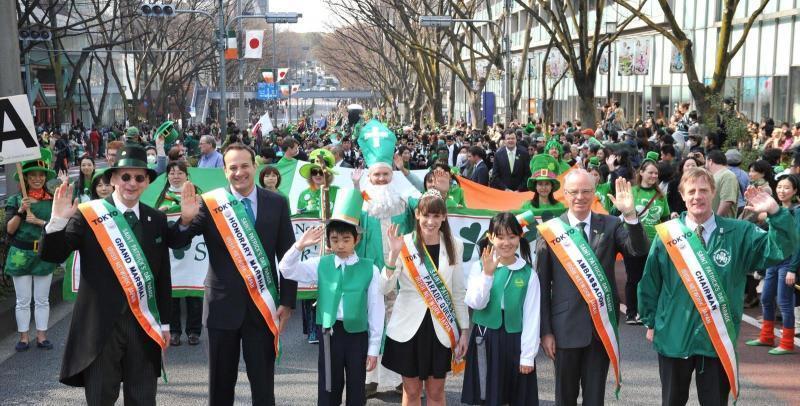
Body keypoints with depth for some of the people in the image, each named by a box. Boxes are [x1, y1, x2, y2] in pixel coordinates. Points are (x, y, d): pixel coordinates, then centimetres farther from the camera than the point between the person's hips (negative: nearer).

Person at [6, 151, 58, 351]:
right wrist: (20, 212, -19)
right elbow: (9, 230, -6)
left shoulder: (53, 200, 0)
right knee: (23, 300, 6)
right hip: (20, 255, -1)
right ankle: (24, 337, 15)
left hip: (44, 255, 1)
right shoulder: (15, 200, -2)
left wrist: (39, 222, -17)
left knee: (42, 299, 9)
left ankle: (41, 336, 18)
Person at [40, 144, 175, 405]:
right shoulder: (87, 215, -5)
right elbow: (52, 255, -8)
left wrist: (164, 323, 10)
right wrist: (58, 221, -25)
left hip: (145, 325, 3)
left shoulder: (157, 220, 6)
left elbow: (163, 275, 9)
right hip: (100, 325, -3)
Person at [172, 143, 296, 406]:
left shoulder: (276, 203, 0)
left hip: (263, 305, 0)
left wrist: (287, 302, -2)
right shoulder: (210, 203, -4)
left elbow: (288, 256, 3)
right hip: (223, 305, 0)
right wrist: (186, 219, -26)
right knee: (221, 383, 13)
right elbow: (178, 242, -5)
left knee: (263, 384, 9)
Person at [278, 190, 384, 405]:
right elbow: (286, 270, -1)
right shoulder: (320, 265, 2)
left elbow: (376, 310, -3)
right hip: (329, 333, 1)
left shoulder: (370, 269, -5)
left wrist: (374, 348, -2)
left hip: (357, 334, -1)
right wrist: (300, 246, -14)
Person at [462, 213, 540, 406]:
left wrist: (528, 355, -4)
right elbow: (476, 303, -11)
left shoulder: (529, 274, -1)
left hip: (515, 341, 0)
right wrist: (488, 274, -22)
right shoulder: (479, 267, -1)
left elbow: (531, 317, -1)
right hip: (485, 341, 0)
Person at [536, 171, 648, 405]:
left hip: (602, 325, 1)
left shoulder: (610, 225, 2)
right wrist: (545, 331, -4)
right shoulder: (550, 230, -3)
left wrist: (630, 214, -28)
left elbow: (639, 250, -14)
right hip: (566, 325, -1)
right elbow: (542, 284, -2)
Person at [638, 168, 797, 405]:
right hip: (673, 337, 0)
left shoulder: (738, 233, -3)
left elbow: (780, 249, -12)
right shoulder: (668, 233, -5)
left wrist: (775, 213, -25)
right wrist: (651, 322, 6)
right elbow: (650, 281, 3)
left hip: (718, 340, 0)